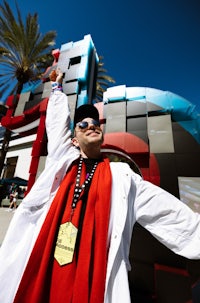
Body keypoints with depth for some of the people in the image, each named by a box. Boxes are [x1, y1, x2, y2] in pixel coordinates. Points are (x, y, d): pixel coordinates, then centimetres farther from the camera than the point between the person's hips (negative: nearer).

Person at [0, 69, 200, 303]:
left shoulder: (121, 175, 3)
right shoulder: (63, 160, 5)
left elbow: (165, 210, 5)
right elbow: (57, 119, 15)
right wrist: (58, 89, 29)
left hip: (93, 272, -1)